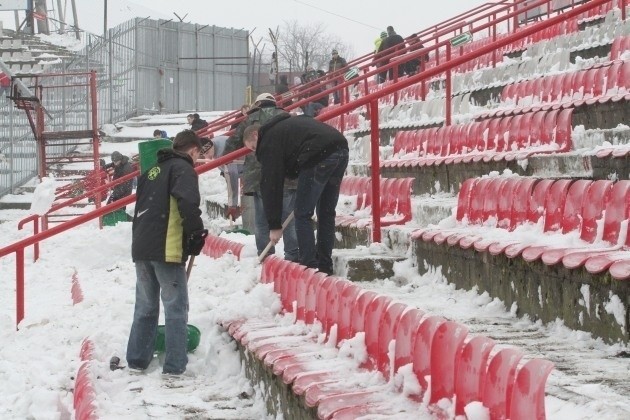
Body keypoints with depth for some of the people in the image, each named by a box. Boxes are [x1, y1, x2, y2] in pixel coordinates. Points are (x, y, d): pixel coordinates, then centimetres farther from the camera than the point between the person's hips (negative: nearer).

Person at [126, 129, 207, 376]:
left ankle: (137, 360, 18)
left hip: (141, 247, 8)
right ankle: (174, 365, -3)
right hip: (166, 249, -7)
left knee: (145, 306, 15)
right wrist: (197, 233, -9)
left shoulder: (153, 171, 21)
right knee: (176, 307, -2)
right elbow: (187, 202, -20)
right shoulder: (183, 168, -3)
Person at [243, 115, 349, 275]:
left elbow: (272, 184, 4)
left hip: (320, 156, -8)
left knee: (303, 215, 3)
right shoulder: (284, 126, 33)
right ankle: (325, 266, 22)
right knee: (326, 212, 17)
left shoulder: (268, 141, 8)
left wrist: (274, 225, 7)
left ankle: (309, 267, 1)